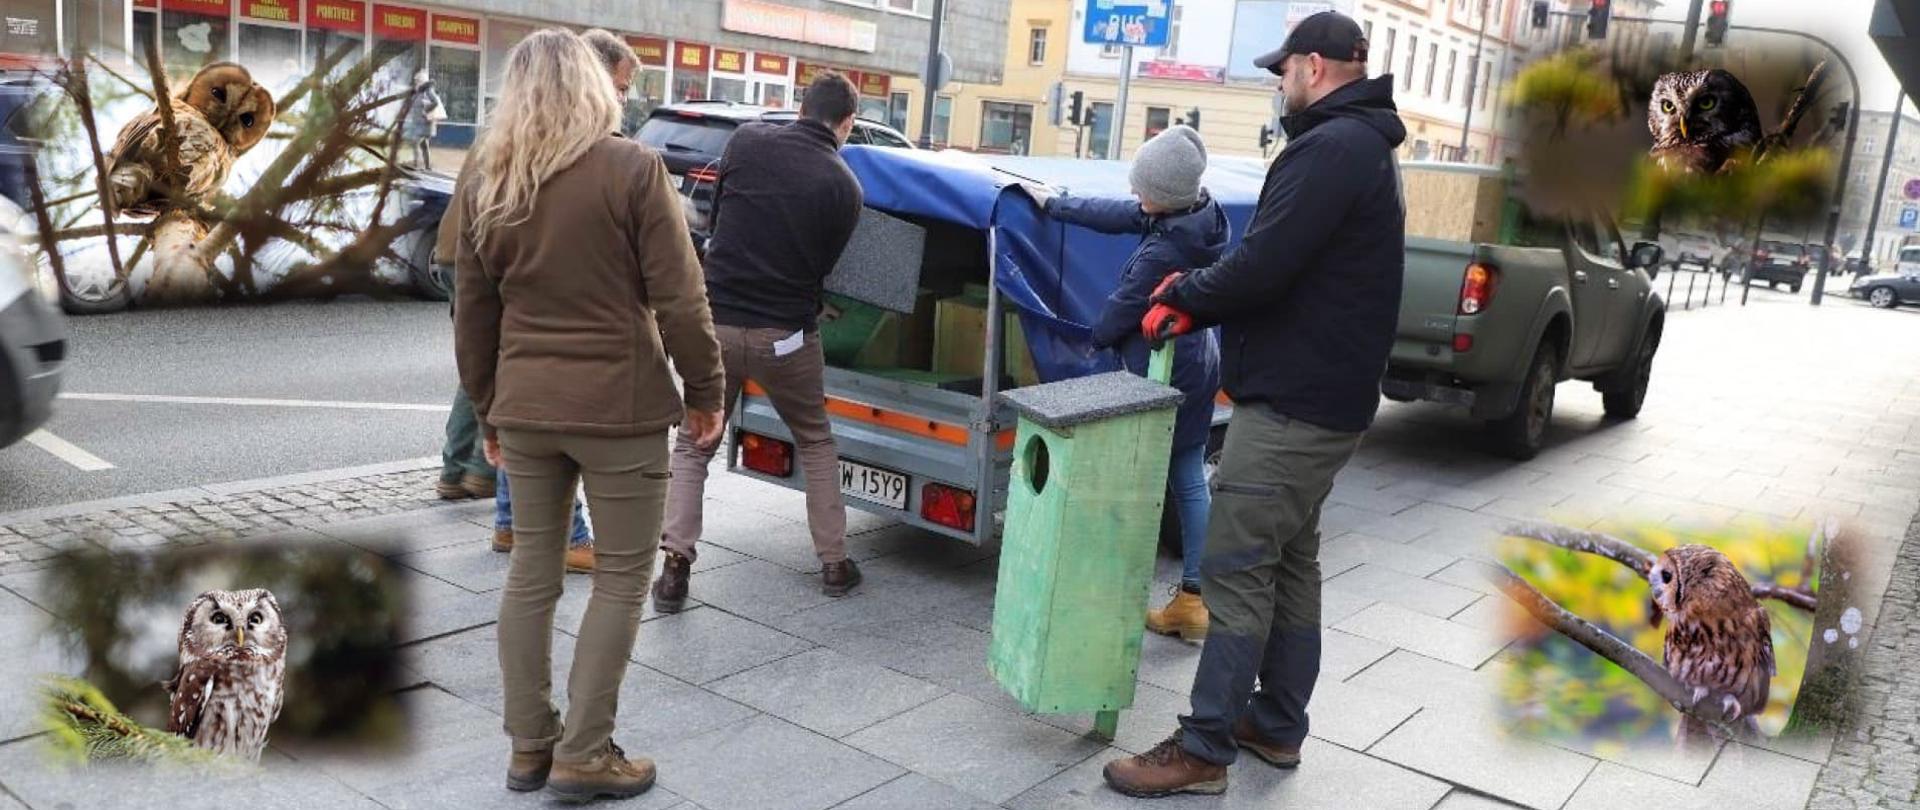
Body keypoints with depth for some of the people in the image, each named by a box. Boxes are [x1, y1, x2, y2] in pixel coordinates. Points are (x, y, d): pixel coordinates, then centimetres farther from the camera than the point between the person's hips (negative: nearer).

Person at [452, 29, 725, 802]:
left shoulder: (485, 183, 5)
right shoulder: (633, 168, -9)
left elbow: (473, 315, 10)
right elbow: (678, 299, -11)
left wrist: (488, 410, 20)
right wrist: (705, 391, 1)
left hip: (525, 408, 5)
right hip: (619, 405, -5)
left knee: (531, 571, 15)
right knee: (622, 577, 7)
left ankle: (528, 746, 24)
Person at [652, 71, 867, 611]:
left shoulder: (747, 141, -3)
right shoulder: (843, 186, -5)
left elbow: (715, 216, 11)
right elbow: (822, 264, 5)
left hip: (717, 321, 1)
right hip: (786, 335, 0)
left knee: (693, 446, 16)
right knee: (816, 444, 21)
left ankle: (675, 568, 5)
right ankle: (834, 564, 23)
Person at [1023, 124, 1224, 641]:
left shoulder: (1161, 253, -27)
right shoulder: (1199, 214, -1)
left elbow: (1121, 311, -12)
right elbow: (1117, 216, 9)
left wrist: (1097, 338, 10)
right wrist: (1053, 204, 16)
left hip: (1161, 374, -9)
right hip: (1198, 364, 9)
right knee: (1189, 480, 13)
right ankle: (1194, 599, 21)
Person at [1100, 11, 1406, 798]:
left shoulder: (1329, 148, -18)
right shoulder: (1363, 147, 17)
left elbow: (1262, 268, -25)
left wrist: (1182, 291, -6)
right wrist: (1195, 303, 7)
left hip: (1290, 404, -11)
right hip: (1326, 398, 11)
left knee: (1235, 570, -6)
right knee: (1290, 561, 16)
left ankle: (1202, 750, 0)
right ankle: (1277, 725, 26)